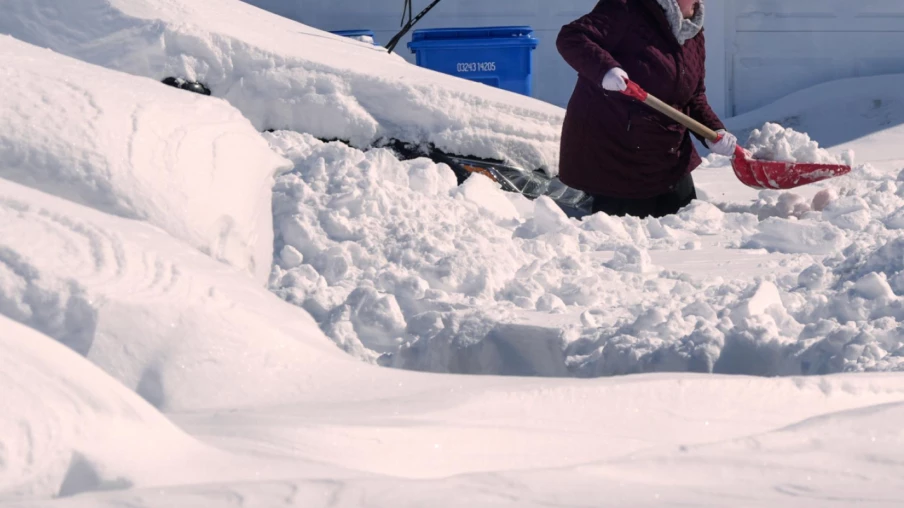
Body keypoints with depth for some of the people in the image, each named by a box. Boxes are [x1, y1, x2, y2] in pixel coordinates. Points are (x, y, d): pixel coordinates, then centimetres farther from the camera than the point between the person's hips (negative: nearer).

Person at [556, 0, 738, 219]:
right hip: (612, 154, -8)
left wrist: (714, 133, -6)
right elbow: (570, 37, -24)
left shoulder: (693, 35, 9)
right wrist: (605, 69, -41)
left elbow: (695, 98, 13)